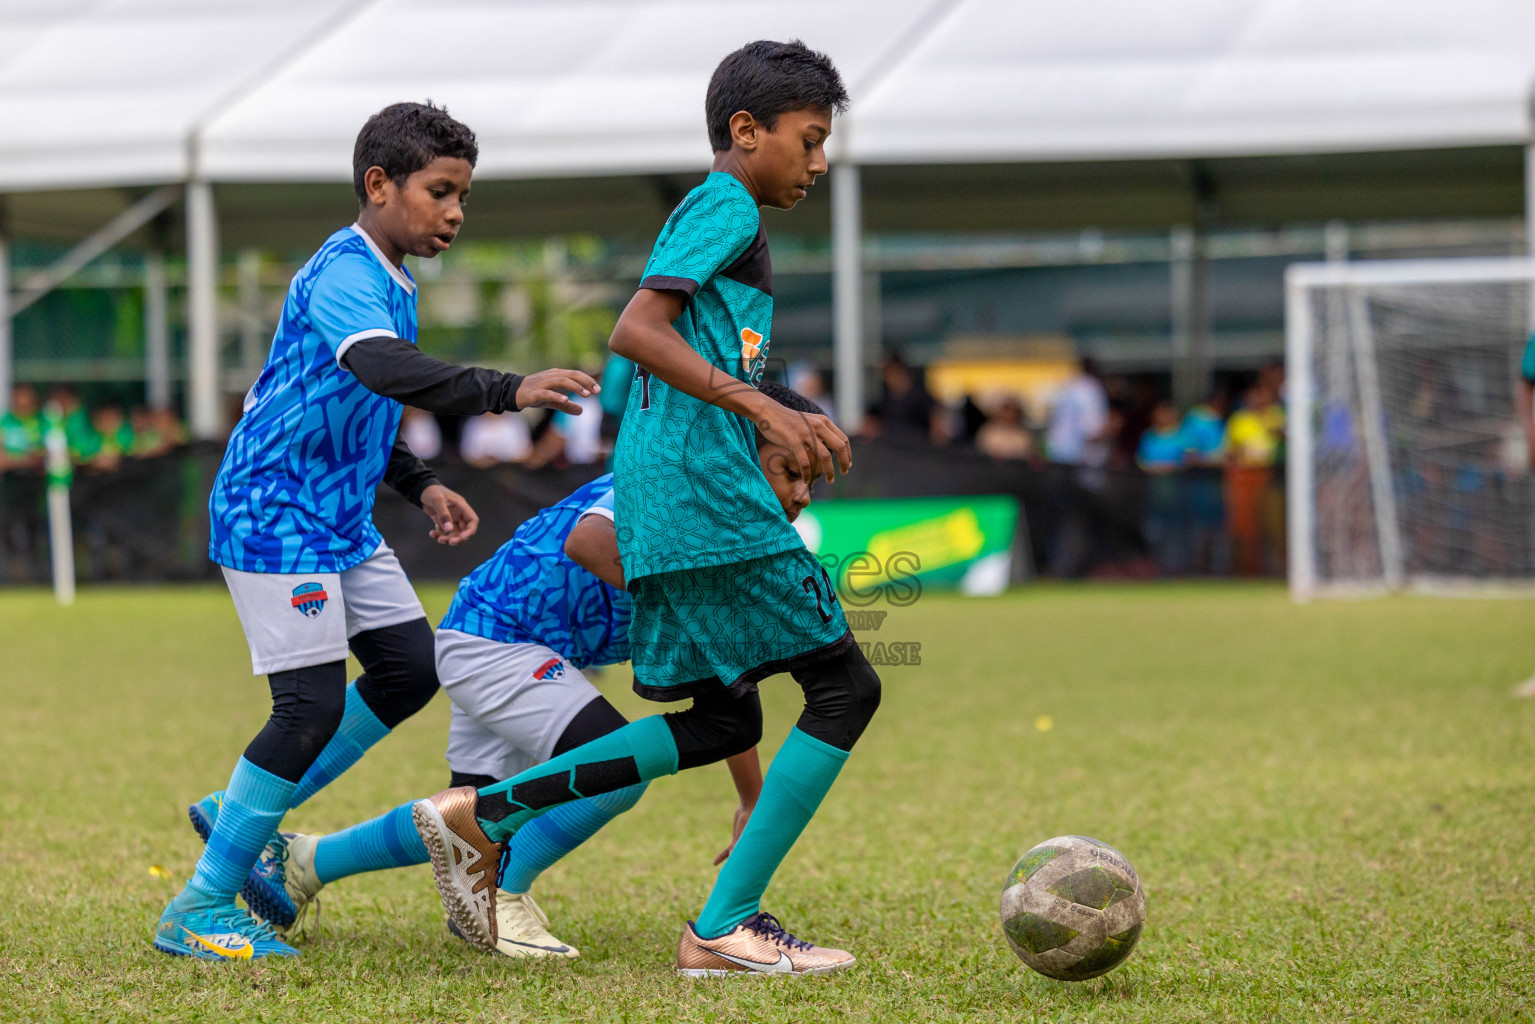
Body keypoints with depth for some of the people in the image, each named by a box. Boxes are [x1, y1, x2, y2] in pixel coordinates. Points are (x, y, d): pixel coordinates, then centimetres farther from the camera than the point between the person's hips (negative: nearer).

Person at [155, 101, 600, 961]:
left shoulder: (389, 281, 13)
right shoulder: (343, 276, -20)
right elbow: (385, 369, -41)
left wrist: (420, 487, 15)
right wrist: (506, 391, -52)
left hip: (341, 518, 10)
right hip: (276, 514, -10)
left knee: (411, 669, 10)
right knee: (315, 703, -13)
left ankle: (241, 818, 21)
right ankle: (201, 909, -3)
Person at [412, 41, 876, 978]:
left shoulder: (713, 218, 24)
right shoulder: (726, 206, -7)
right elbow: (637, 330, -20)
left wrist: (797, 424, 21)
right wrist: (763, 408, -24)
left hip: (663, 506, 10)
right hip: (706, 491, -10)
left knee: (725, 722, 15)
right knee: (845, 689, -6)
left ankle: (484, 815, 13)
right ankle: (725, 927, -7)